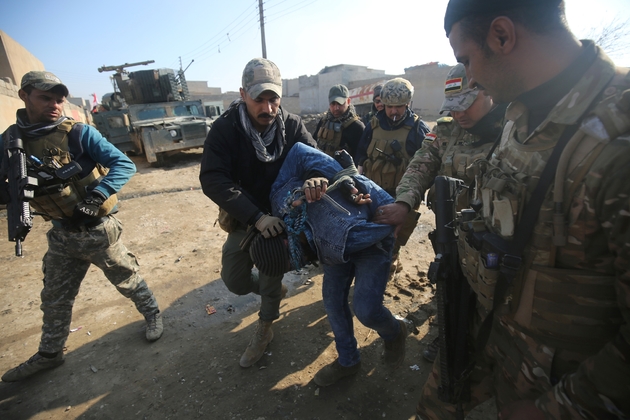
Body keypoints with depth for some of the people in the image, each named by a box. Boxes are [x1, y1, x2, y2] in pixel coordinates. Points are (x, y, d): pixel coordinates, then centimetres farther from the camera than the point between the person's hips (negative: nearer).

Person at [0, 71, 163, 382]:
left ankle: (152, 313, 39)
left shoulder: (79, 133, -14)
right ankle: (49, 354, 41)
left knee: (126, 279, 13)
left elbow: (124, 165, -18)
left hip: (98, 230, -4)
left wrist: (97, 196, -30)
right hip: (61, 234, 5)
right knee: (54, 298, 19)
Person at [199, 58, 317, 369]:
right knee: (234, 280, 10)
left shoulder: (291, 125, -12)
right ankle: (276, 292, 43)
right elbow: (212, 179, -25)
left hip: (279, 217, -1)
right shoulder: (225, 129, -17)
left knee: (270, 277, 1)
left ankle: (264, 331, 32)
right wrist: (256, 217, -36)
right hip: (243, 220, 2)